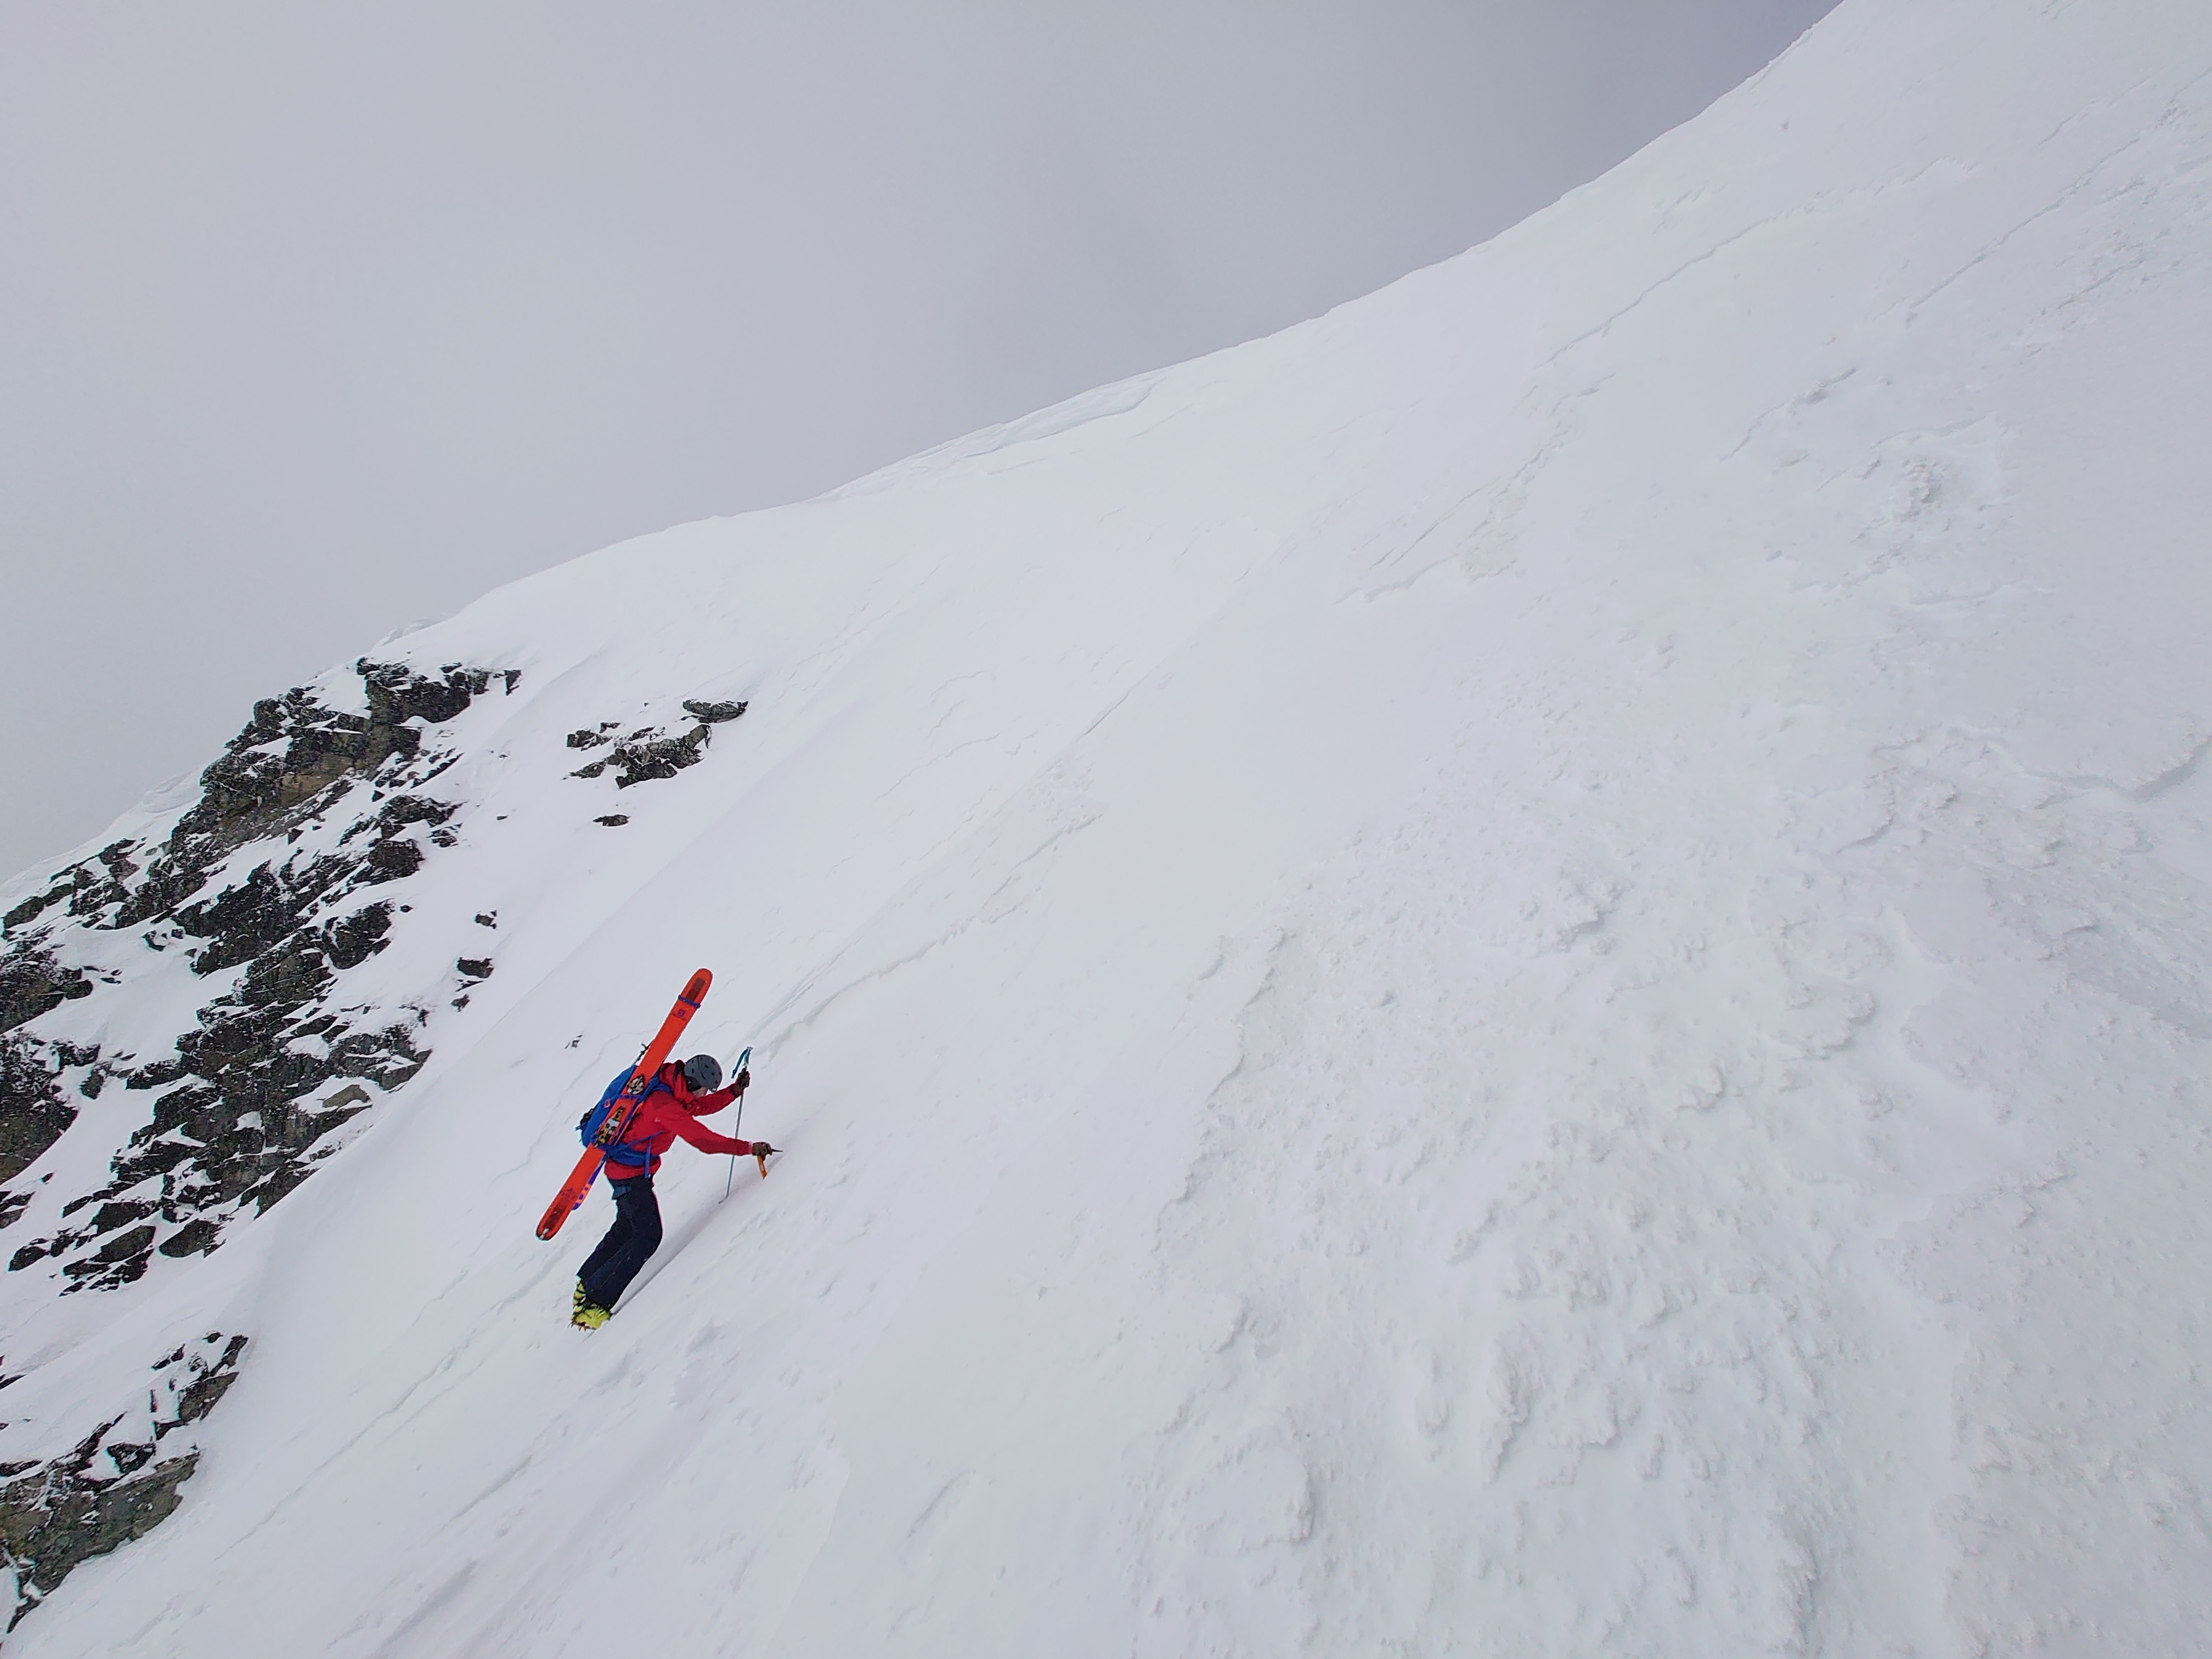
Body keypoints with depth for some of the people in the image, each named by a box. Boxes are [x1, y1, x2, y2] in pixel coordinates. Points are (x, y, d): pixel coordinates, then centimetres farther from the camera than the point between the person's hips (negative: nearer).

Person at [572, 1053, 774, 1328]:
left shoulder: (672, 1087, -4)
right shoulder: (664, 1104, -32)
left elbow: (702, 1106, 11)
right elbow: (703, 1140, -35)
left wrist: (735, 1090, -5)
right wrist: (749, 1148, -32)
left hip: (630, 1169, 10)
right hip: (629, 1173, -10)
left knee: (626, 1228, 24)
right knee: (648, 1236, -9)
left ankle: (587, 1284, 43)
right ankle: (594, 1304, 0)